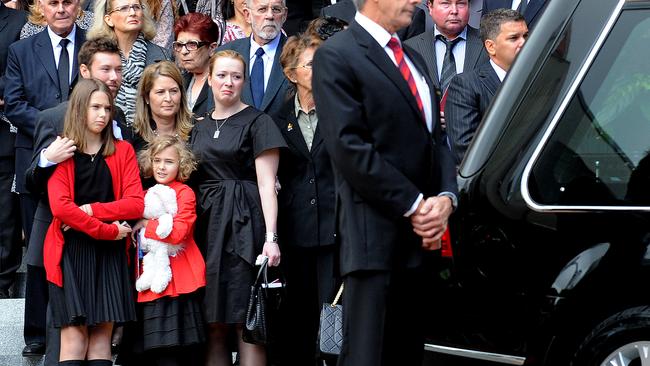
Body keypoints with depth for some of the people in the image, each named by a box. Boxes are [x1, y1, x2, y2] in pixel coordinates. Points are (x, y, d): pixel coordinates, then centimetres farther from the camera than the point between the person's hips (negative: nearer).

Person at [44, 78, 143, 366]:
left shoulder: (122, 151, 10)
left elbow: (136, 204, -1)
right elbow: (60, 207, -11)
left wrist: (92, 210, -12)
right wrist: (108, 230, -13)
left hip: (110, 252, 2)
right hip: (71, 251, -2)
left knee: (102, 334, -1)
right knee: (74, 336, -9)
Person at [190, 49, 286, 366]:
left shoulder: (257, 122, 0)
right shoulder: (199, 129, 17)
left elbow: (267, 184, -7)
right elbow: (191, 181, 17)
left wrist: (271, 236, -16)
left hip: (243, 224, -5)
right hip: (206, 225, 5)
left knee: (246, 322, -7)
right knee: (214, 324, 4)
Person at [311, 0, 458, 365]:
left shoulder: (414, 59, 20)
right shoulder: (336, 56, -5)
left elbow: (437, 137, 18)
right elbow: (350, 147, -13)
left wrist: (446, 198, -2)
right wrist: (414, 206, -13)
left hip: (423, 235, 8)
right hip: (376, 236, -8)